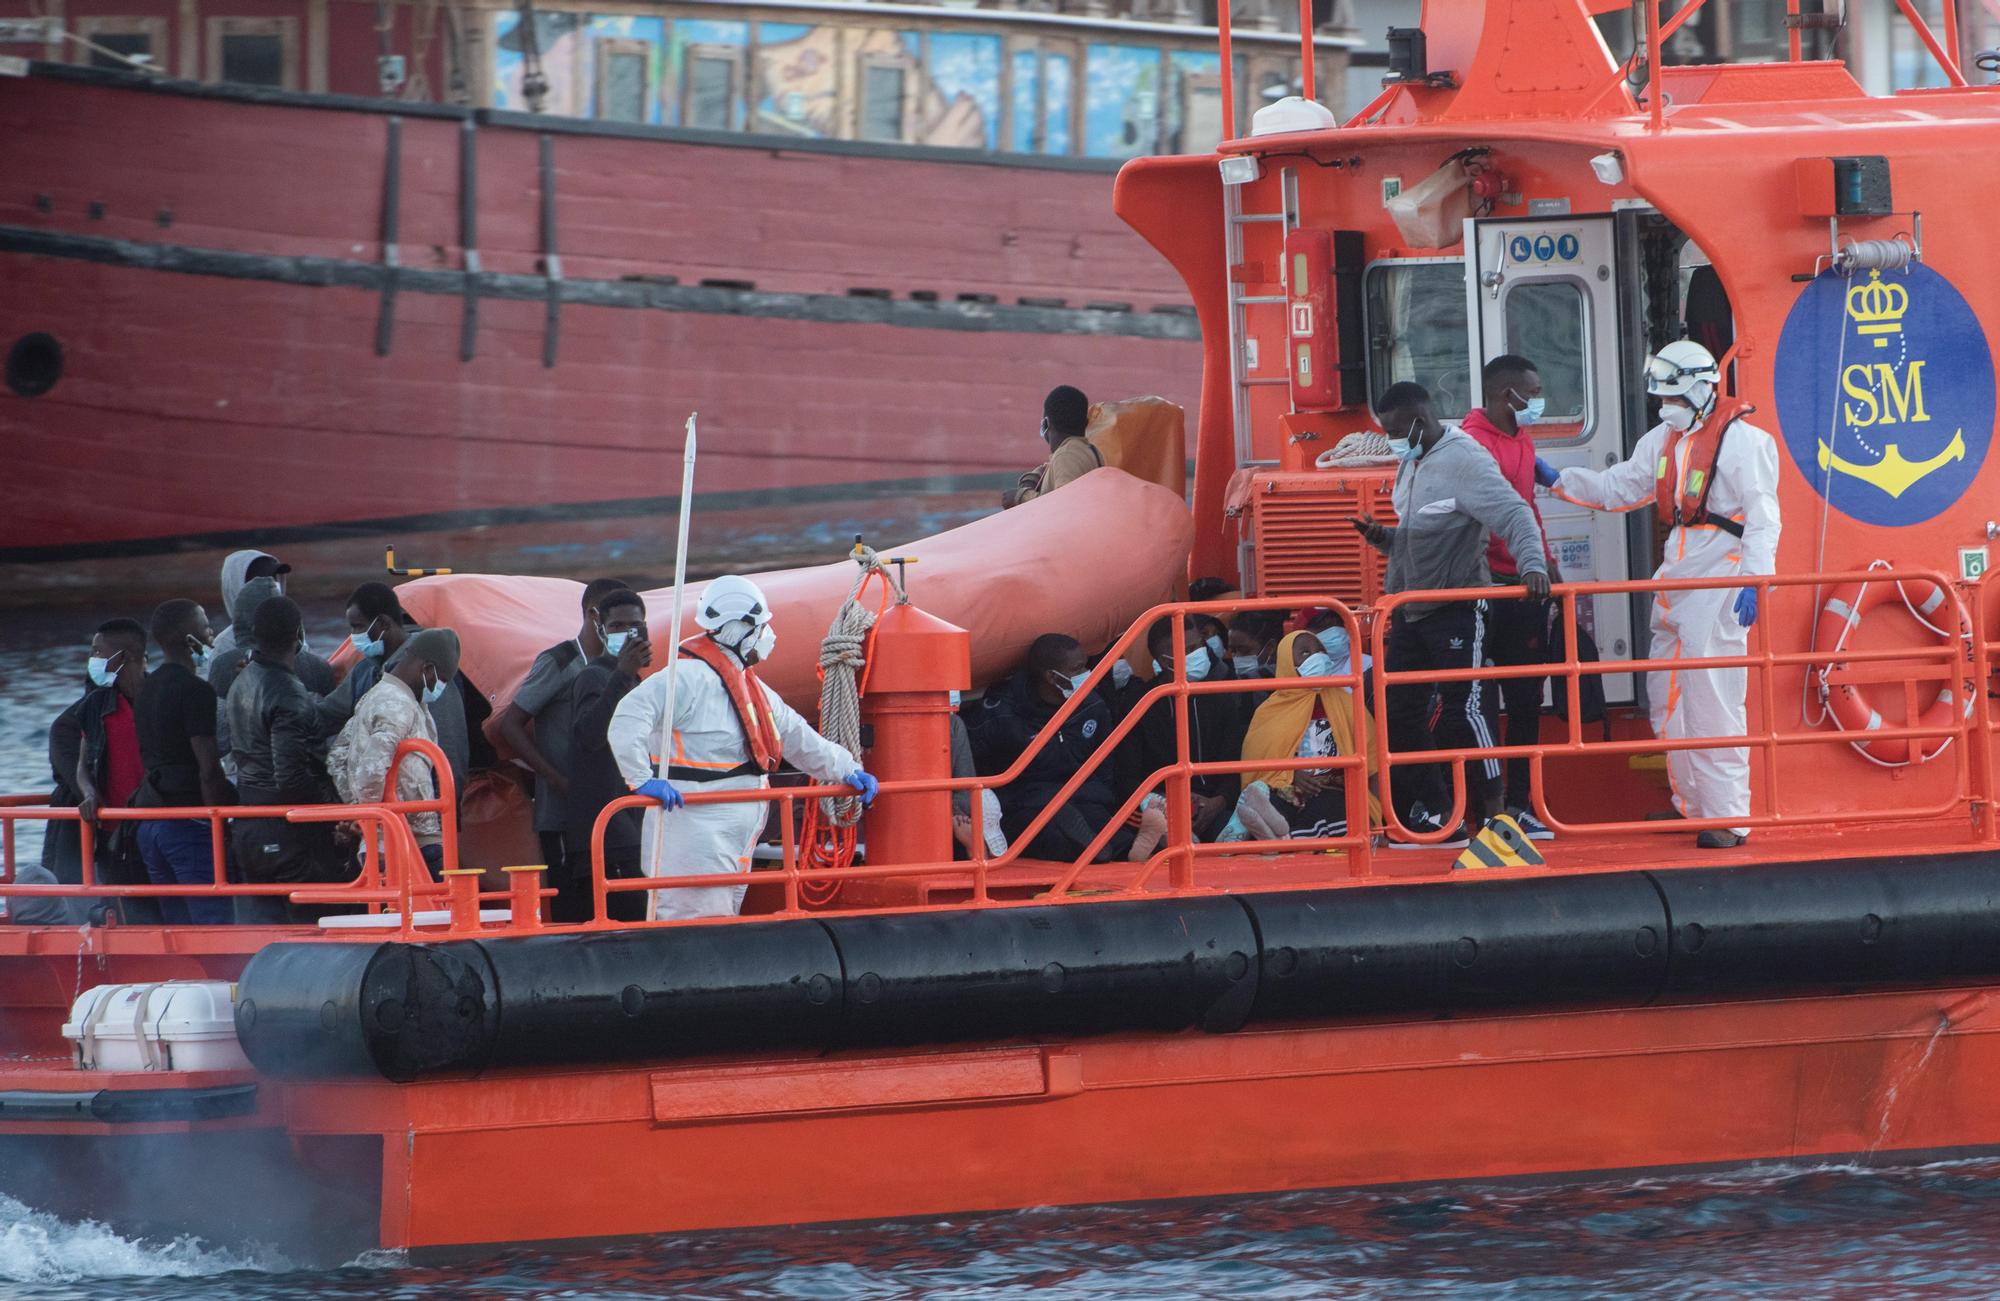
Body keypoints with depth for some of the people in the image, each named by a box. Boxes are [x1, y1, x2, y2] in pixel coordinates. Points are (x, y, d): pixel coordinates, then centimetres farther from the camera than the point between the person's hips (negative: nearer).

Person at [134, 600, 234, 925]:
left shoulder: (148, 689, 16)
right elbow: (208, 768, -16)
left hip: (150, 821, 9)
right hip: (190, 824, -9)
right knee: (215, 922, -10)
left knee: (177, 925, 10)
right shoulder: (195, 690, -12)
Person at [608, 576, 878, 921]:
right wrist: (643, 780, -30)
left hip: (735, 842, 11)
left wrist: (847, 770, 20)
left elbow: (796, 736, 26)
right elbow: (628, 720, -26)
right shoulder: (690, 677, -16)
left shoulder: (749, 686, 18)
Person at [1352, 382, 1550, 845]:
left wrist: (1533, 565, -37)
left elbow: (1513, 514, -22)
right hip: (1409, 611, 9)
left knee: (1462, 707, -10)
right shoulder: (1410, 464, 14)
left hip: (1457, 610, -9)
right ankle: (1427, 809, 16)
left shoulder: (1463, 460, -14)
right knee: (1400, 711, 7)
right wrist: (1384, 538, 3)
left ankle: (1491, 808, -2)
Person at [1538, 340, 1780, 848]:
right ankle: (1691, 803, 21)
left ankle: (1729, 818, -12)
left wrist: (1755, 579, -22)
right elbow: (1618, 488, 24)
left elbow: (1762, 518, -14)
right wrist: (1558, 479, 15)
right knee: (1667, 696, 11)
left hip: (1720, 577, -9)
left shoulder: (1743, 442, -9)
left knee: (1713, 701, -13)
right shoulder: (1663, 441, 17)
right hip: (1676, 576, 9)